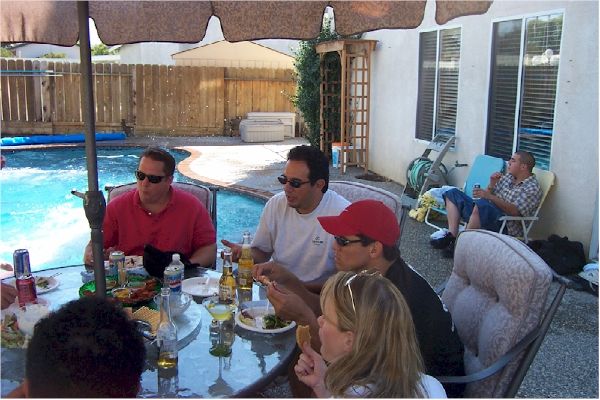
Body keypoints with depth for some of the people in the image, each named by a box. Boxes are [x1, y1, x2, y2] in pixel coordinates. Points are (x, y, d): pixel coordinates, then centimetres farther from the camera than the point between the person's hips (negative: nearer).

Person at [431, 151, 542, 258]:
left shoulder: (533, 188, -7)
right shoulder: (508, 176, 17)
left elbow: (515, 211, -21)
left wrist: (489, 196, -25)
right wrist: (492, 184, -2)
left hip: (504, 226, -9)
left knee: (482, 204, -39)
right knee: (453, 193, 6)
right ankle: (452, 236, -11)